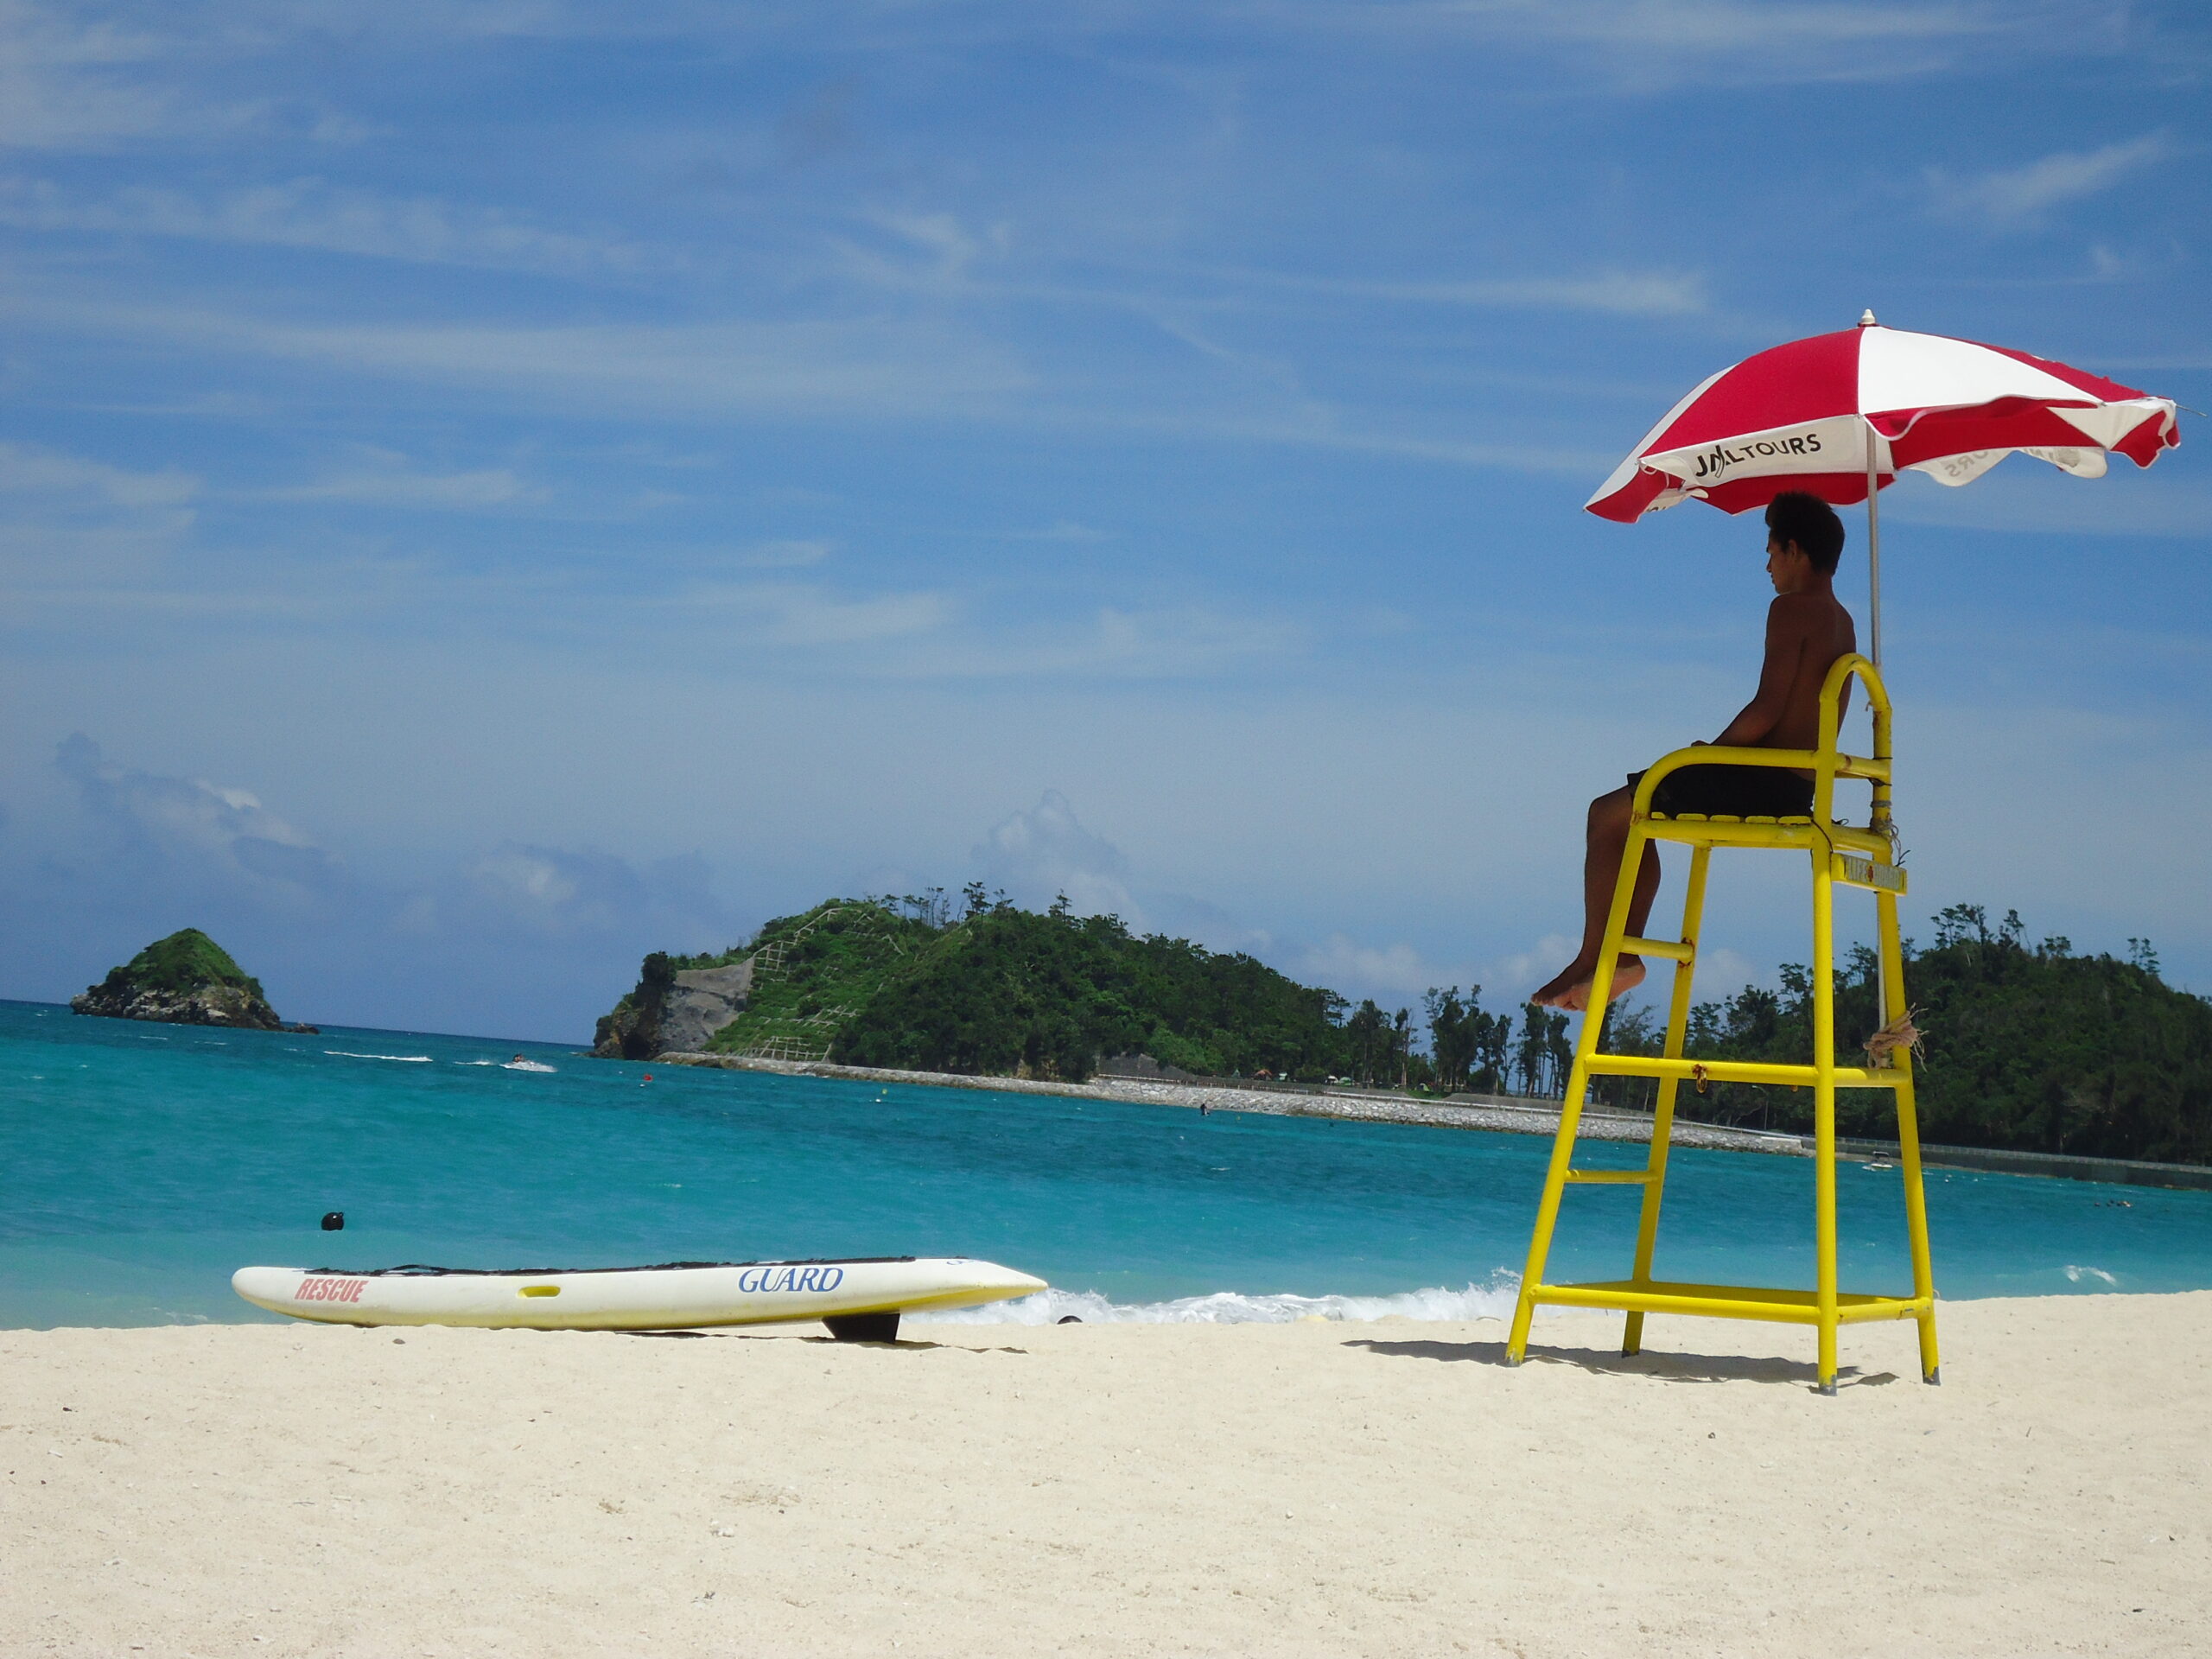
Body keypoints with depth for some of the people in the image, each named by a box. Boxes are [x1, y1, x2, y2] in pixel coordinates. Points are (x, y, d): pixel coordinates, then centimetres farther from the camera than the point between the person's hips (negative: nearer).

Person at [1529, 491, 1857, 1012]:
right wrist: (1719, 752, 14)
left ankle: (1592, 959, -3)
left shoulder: (1792, 608, -12)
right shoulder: (1842, 622, 17)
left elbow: (1768, 709, -21)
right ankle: (1626, 953, 19)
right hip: (1797, 793, 10)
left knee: (1608, 814, -2)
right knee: (1637, 816, 23)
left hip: (1762, 782, -10)